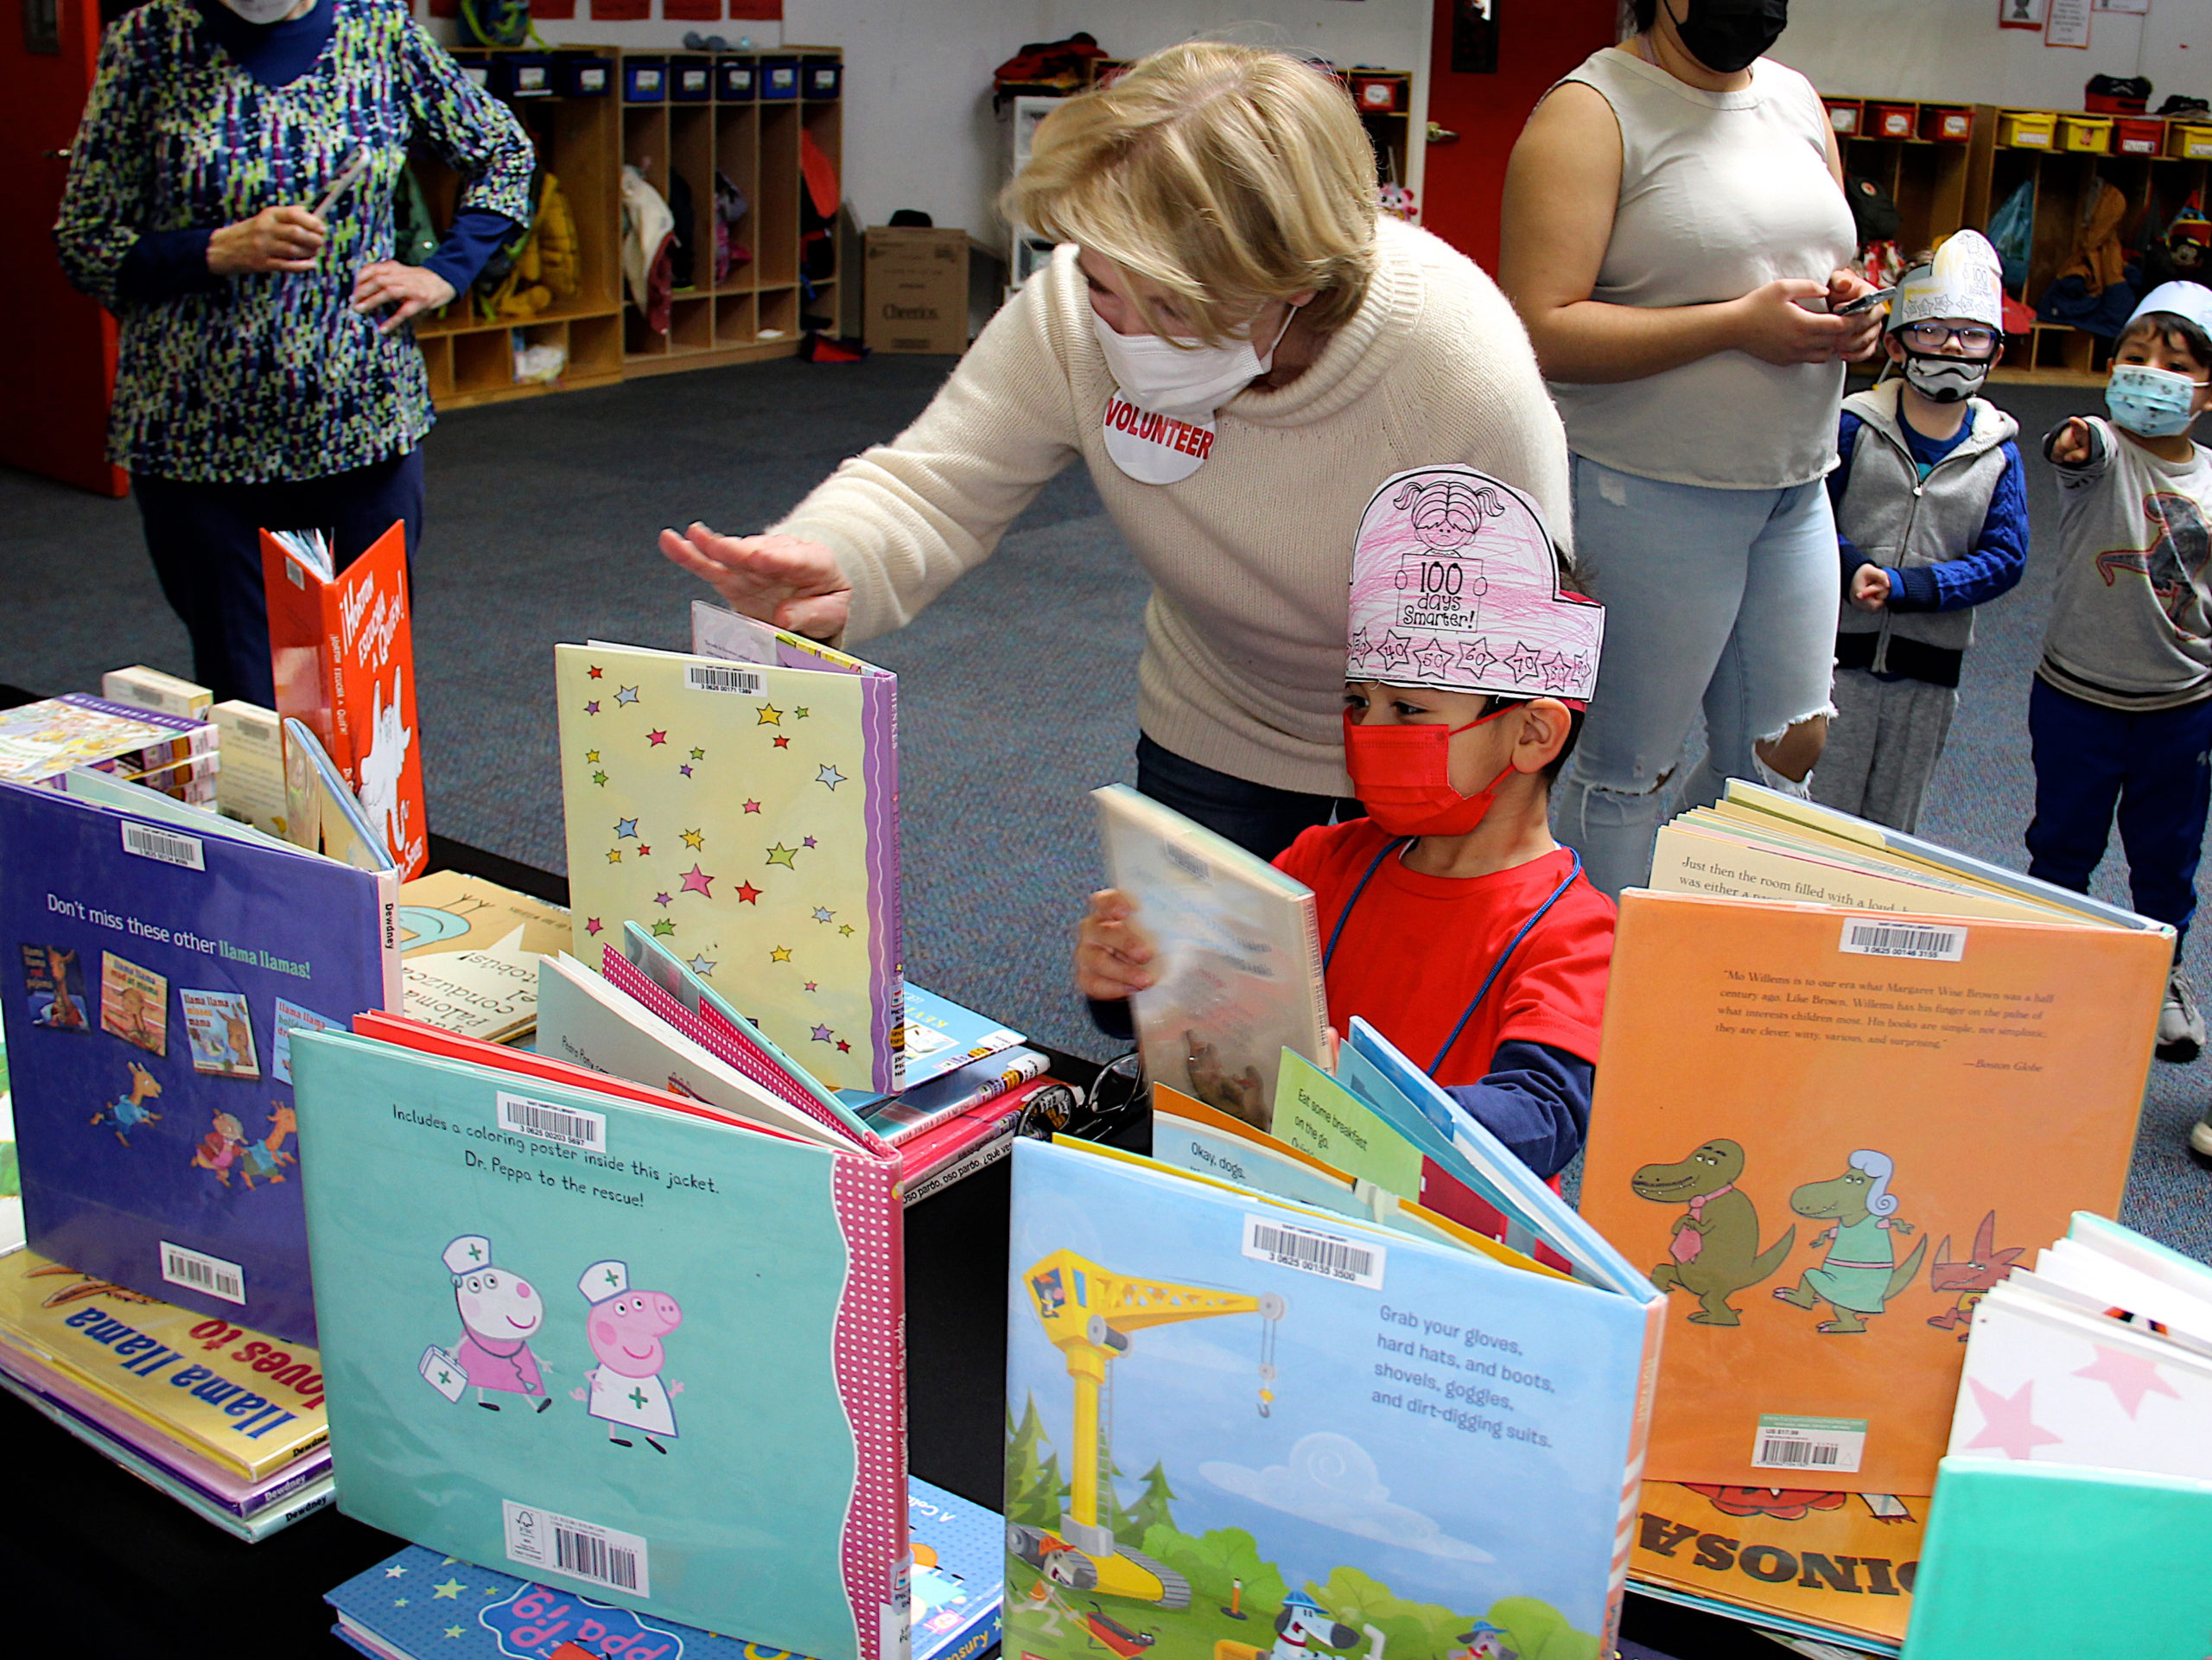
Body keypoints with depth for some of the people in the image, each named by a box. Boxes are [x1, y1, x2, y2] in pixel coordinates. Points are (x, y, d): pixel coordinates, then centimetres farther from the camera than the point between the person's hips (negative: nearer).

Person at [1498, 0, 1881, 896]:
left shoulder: (1796, 100, 12)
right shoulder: (1593, 110, -11)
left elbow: (1832, 267, 24)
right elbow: (1541, 333, -21)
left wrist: (1850, 302, -1)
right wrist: (1739, 324, -21)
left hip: (1793, 487, 8)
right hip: (1653, 492, -7)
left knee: (1785, 753, 12)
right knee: (1629, 768, 4)